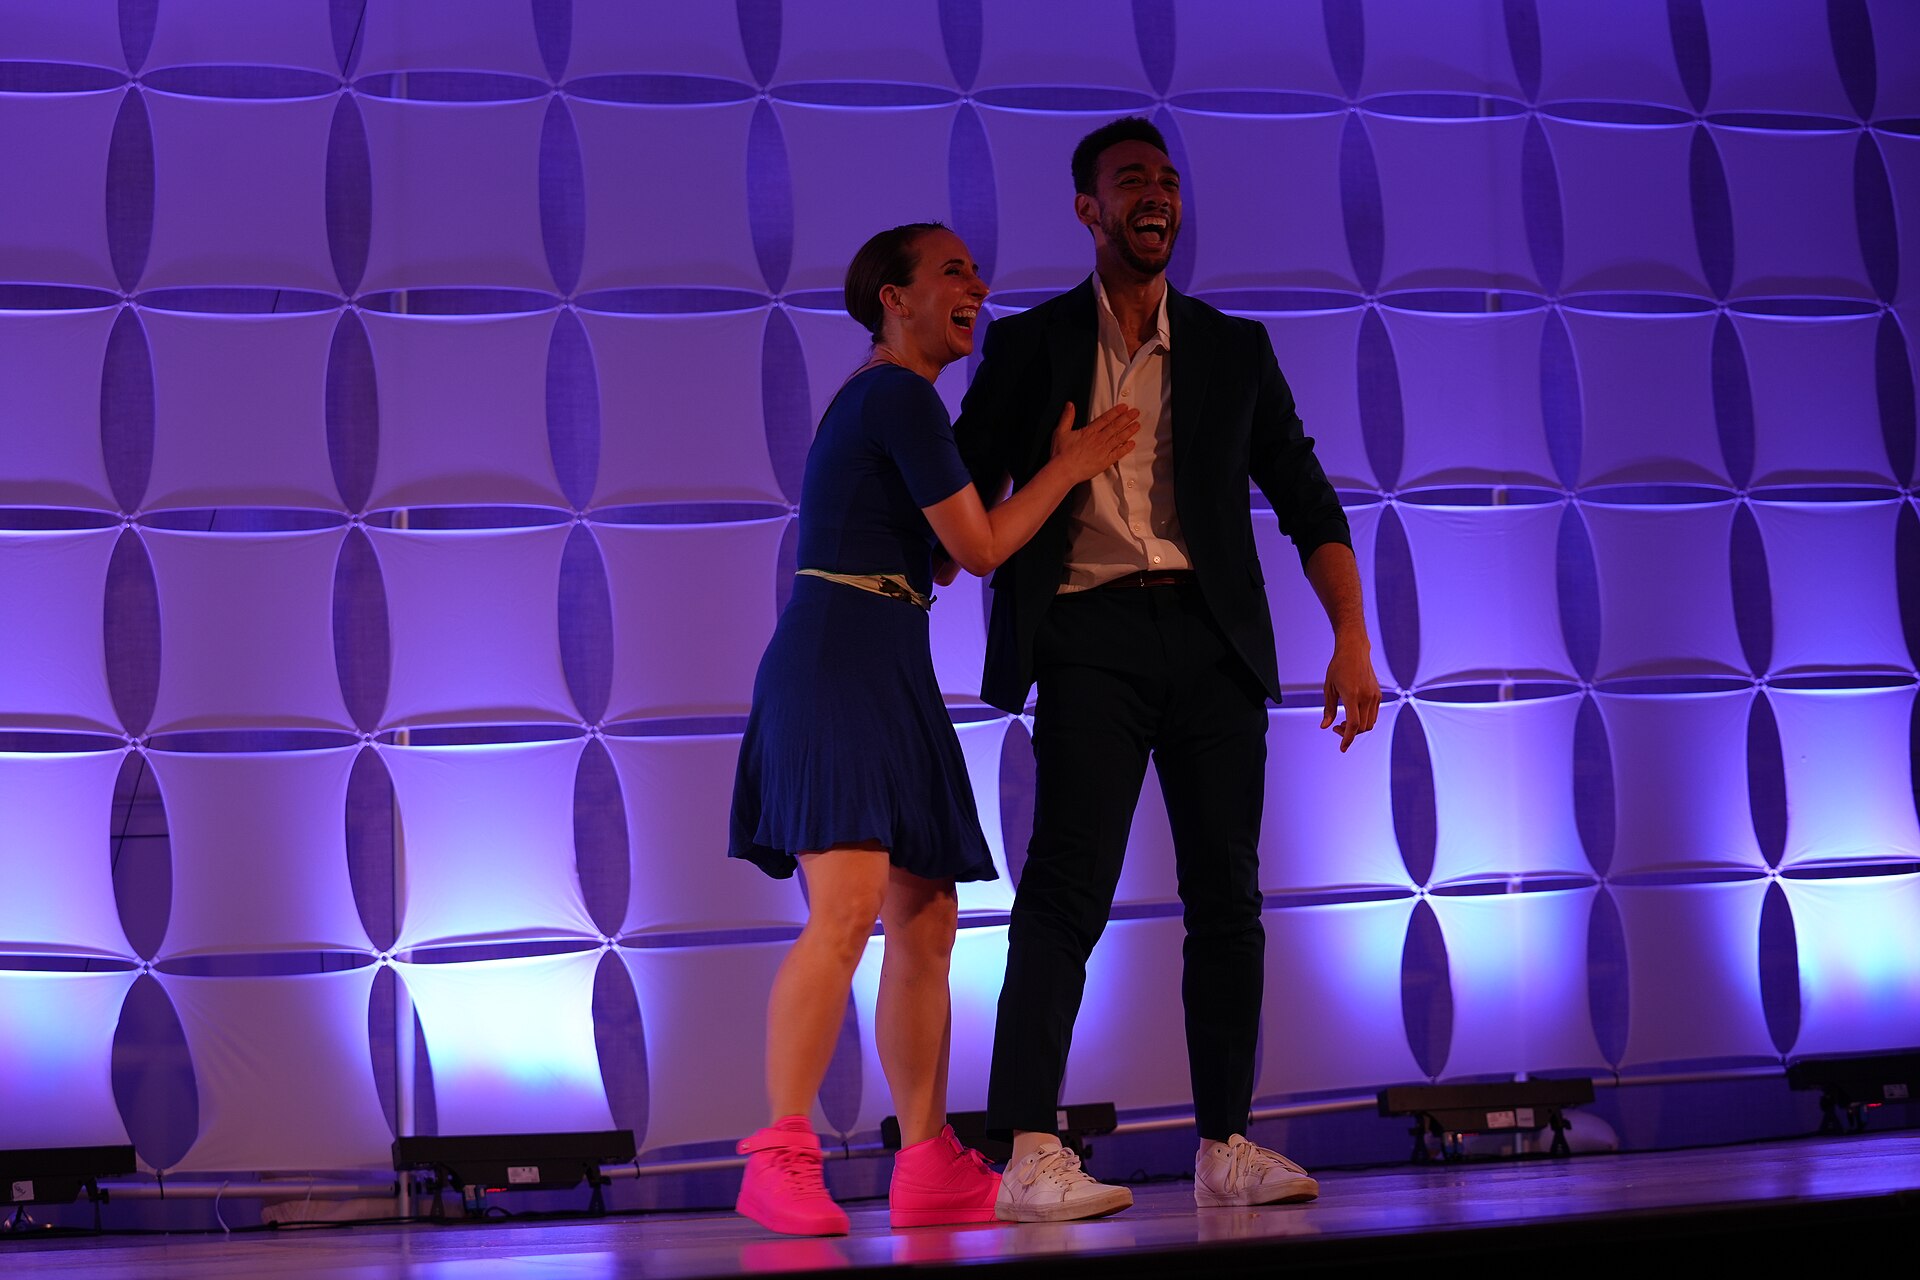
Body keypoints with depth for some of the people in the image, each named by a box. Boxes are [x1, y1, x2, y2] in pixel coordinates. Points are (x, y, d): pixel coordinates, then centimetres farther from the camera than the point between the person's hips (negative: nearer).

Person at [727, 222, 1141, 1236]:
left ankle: (928, 1169, 7)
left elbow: (944, 543, 25)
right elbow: (980, 547, -7)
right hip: (841, 654, -11)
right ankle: (780, 1158, -23)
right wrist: (1067, 467, 7)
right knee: (849, 905, -21)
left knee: (925, 921, 6)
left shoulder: (883, 398, 23)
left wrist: (1053, 459, 23)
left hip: (884, 671, 11)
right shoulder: (901, 395, -8)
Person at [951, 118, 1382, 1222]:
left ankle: (1227, 1150, 10)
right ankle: (1030, 1156, -16)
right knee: (1069, 888, -13)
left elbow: (1307, 499, 14)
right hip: (1090, 635, -3)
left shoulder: (1234, 349, 16)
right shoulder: (1030, 346, 11)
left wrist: (1353, 640, 3)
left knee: (1227, 894, 3)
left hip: (1211, 634, 3)